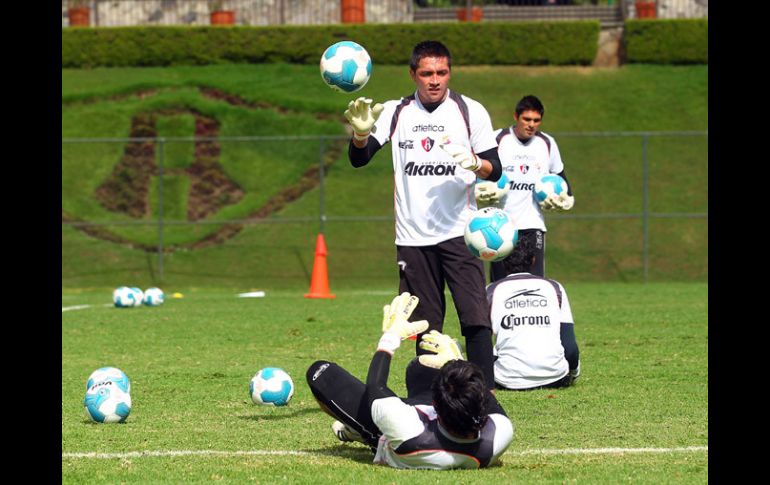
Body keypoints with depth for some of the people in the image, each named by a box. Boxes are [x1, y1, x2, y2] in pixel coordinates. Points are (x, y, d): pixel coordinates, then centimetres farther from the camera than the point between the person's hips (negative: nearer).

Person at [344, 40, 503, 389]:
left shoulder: (470, 111, 4)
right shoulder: (395, 112, 7)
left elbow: (495, 170, 3)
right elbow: (358, 159, -2)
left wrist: (476, 163, -20)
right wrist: (361, 132, -24)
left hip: (459, 232, -2)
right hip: (412, 238, 2)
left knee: (475, 318, -13)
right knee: (425, 326, 6)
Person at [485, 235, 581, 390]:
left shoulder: (492, 290, 7)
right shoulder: (554, 287, 10)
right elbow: (570, 346, 6)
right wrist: (573, 374, 24)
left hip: (509, 381, -2)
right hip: (554, 378, 2)